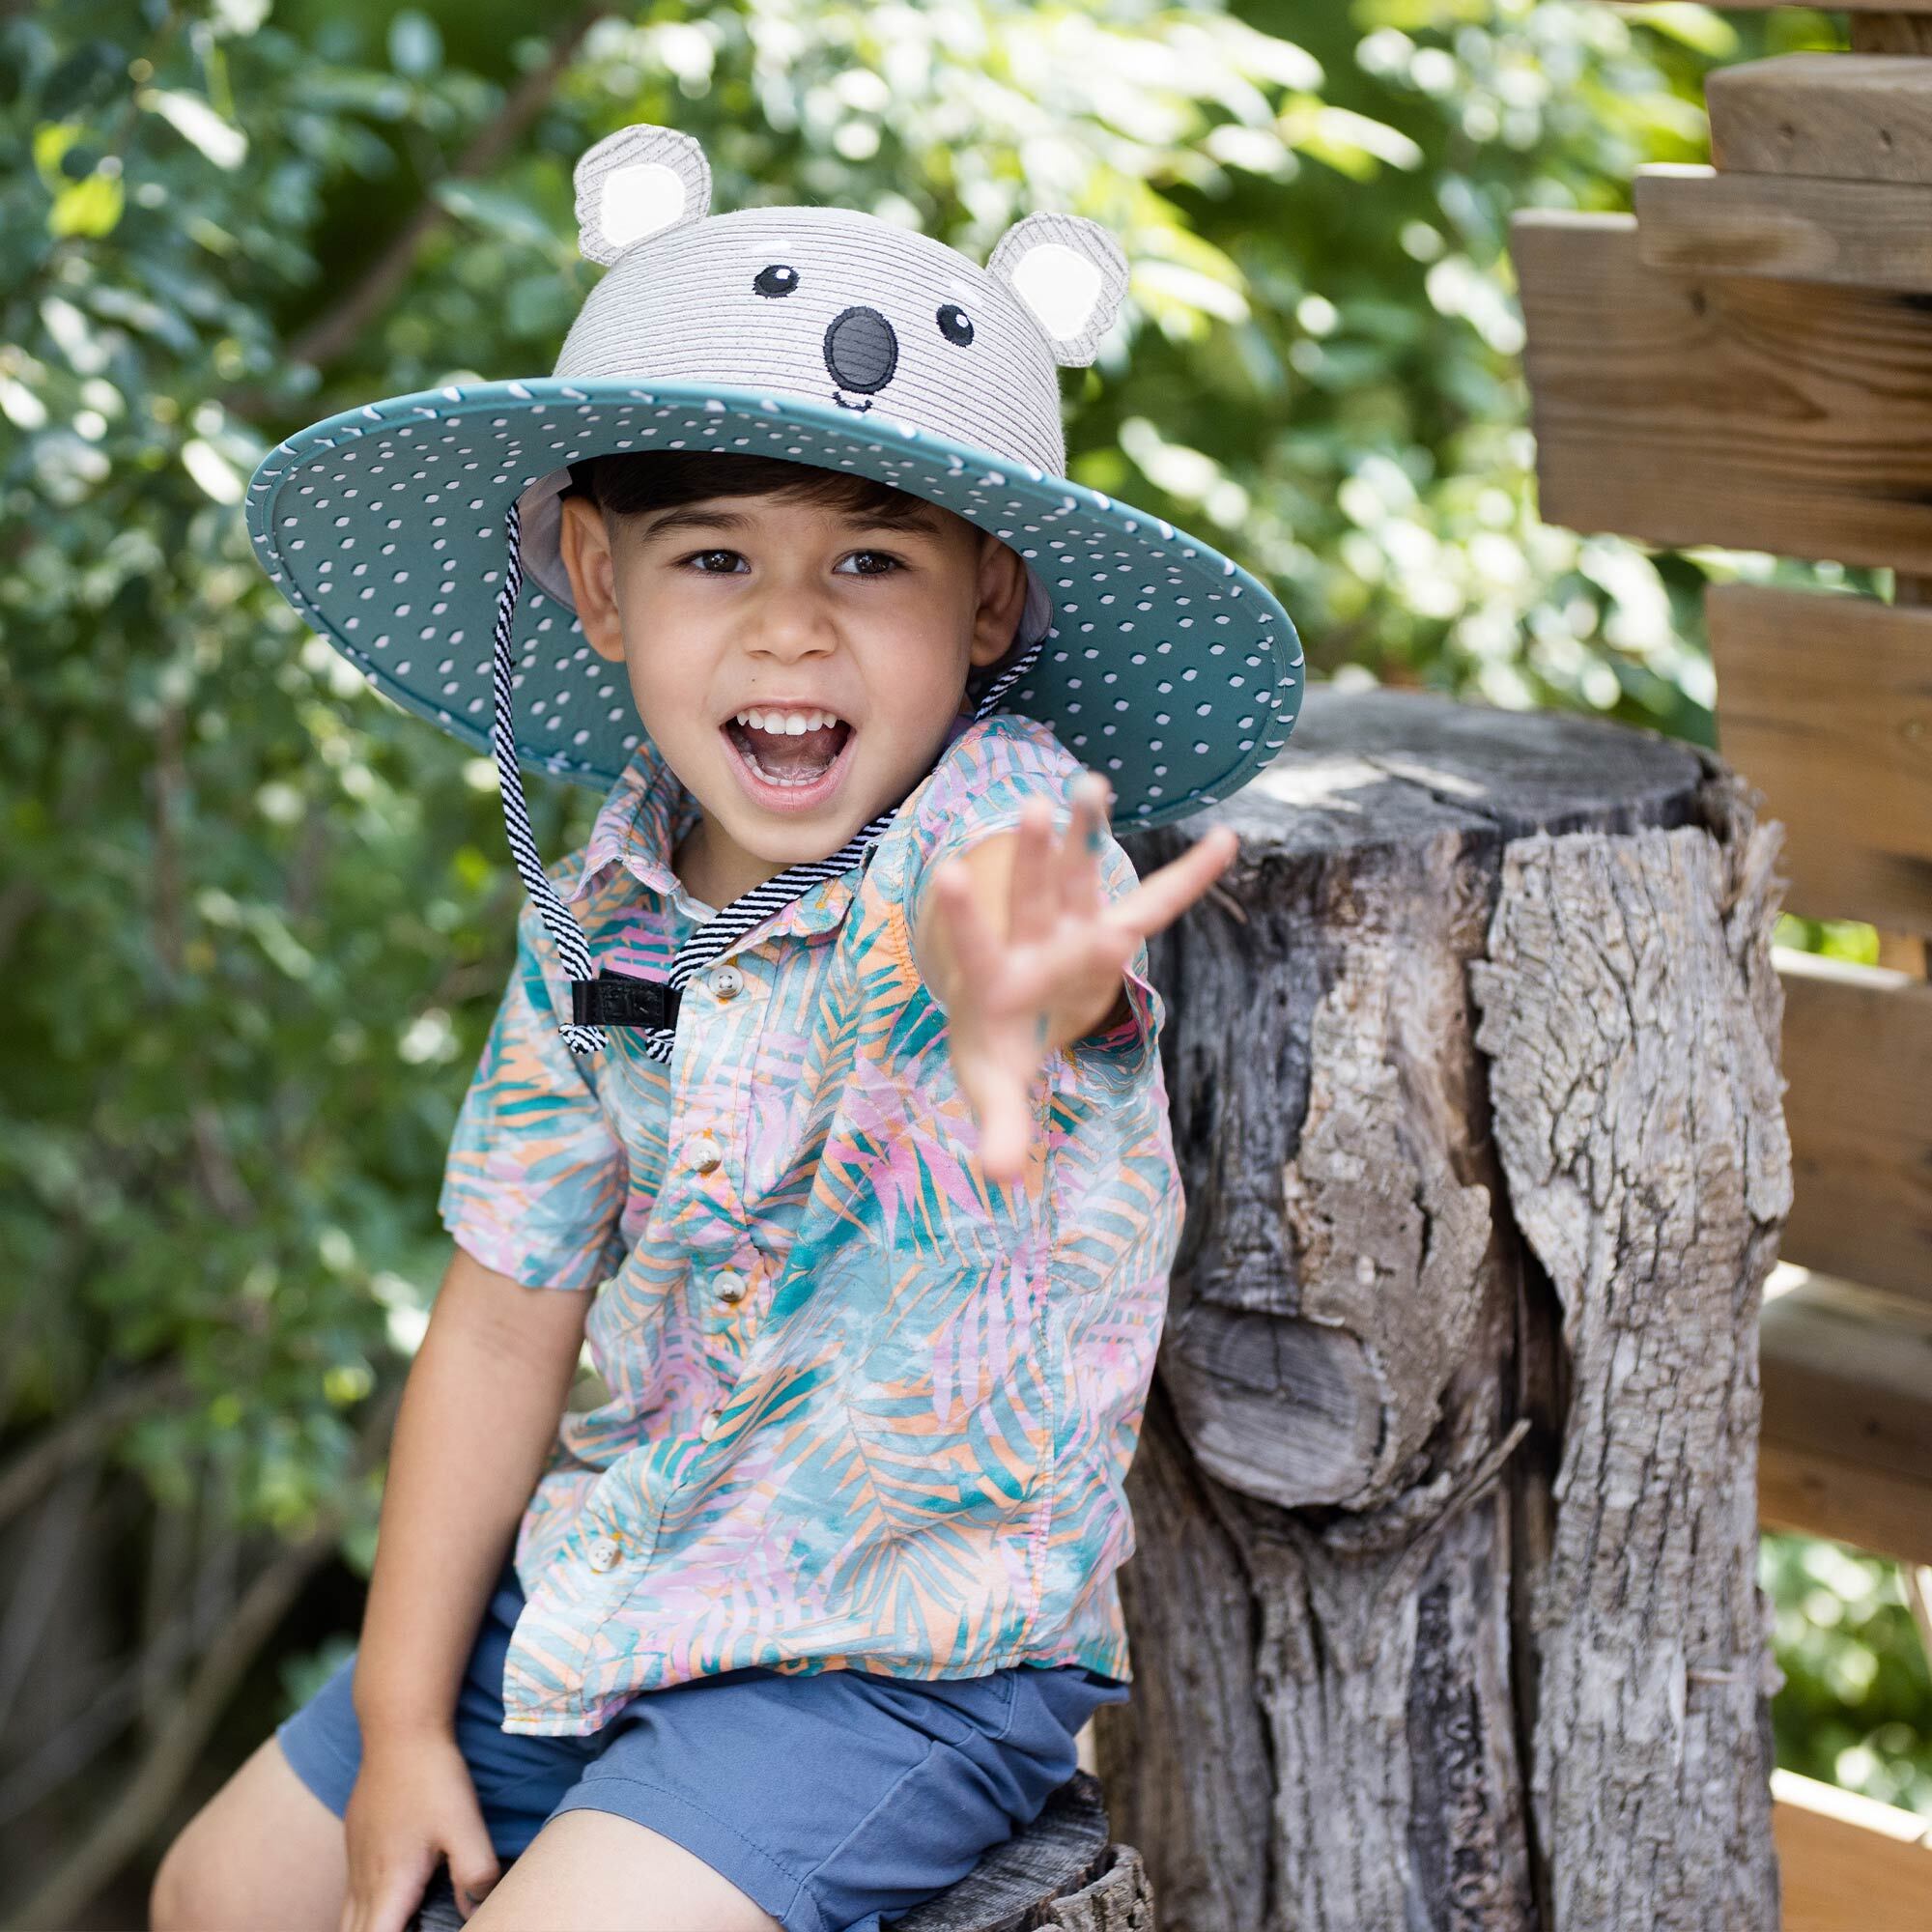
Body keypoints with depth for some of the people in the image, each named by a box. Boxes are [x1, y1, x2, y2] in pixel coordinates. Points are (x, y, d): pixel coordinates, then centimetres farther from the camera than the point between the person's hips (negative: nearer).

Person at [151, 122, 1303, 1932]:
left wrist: (1019, 990, -73)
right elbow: (504, 1325, 2)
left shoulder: (1000, 822, -20)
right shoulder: (592, 920, -2)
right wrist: (400, 1719, 0)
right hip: (600, 1581, 7)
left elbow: (1041, 921, -47)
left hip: (906, 1659, -6)